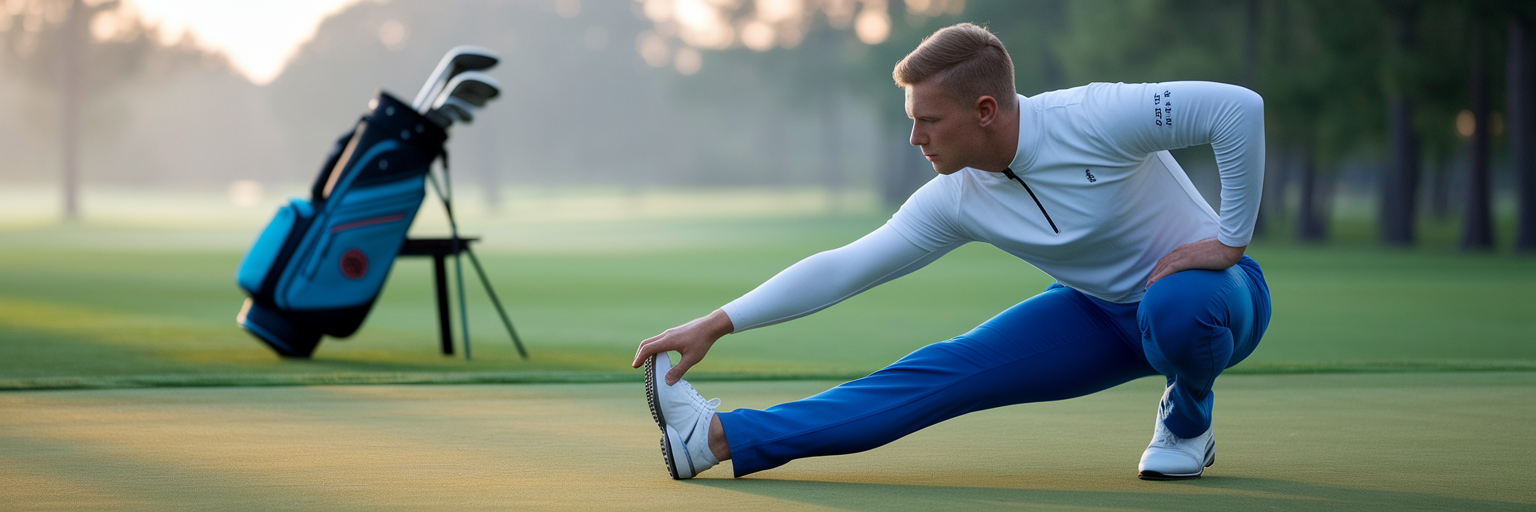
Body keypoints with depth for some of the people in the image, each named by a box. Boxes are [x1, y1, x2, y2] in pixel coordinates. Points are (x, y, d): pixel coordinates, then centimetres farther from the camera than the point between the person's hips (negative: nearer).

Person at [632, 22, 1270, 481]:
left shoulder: (1094, 121, -29)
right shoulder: (955, 200, -10)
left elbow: (1239, 107, -32)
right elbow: (843, 268, -6)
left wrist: (1230, 239, -26)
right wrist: (716, 324, -10)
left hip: (1209, 290, -4)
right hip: (1101, 314, 5)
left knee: (1173, 308, -41)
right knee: (949, 372, -11)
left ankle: (1187, 422, -7)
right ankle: (720, 437, -13)